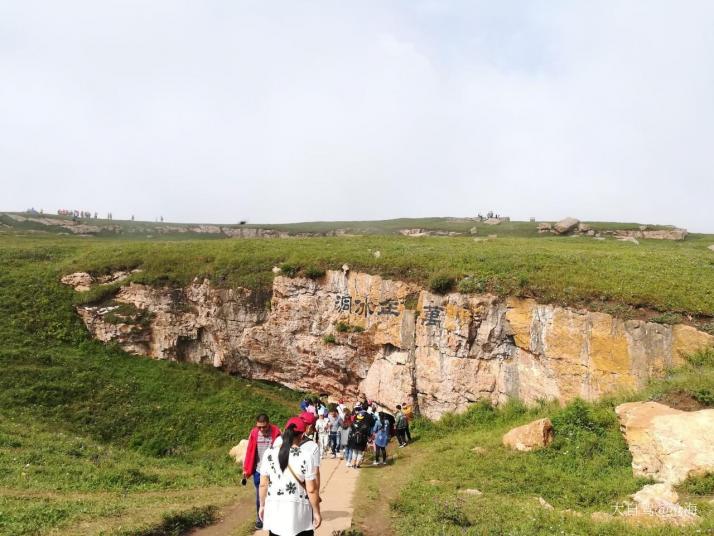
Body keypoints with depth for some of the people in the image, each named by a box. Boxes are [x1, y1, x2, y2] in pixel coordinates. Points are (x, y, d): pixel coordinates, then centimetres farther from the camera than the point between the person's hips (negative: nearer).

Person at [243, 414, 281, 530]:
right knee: (260, 496, 10)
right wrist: (246, 469, 1)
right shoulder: (254, 433, -4)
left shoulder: (276, 432, -11)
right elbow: (249, 451, 0)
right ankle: (259, 519, 23)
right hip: (258, 470, 2)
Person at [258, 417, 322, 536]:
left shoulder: (269, 453, -6)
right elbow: (311, 489, -12)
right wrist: (316, 512, 0)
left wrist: (262, 505, 15)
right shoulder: (305, 456, -16)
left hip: (274, 509, 3)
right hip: (298, 510, -3)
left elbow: (263, 484, 1)